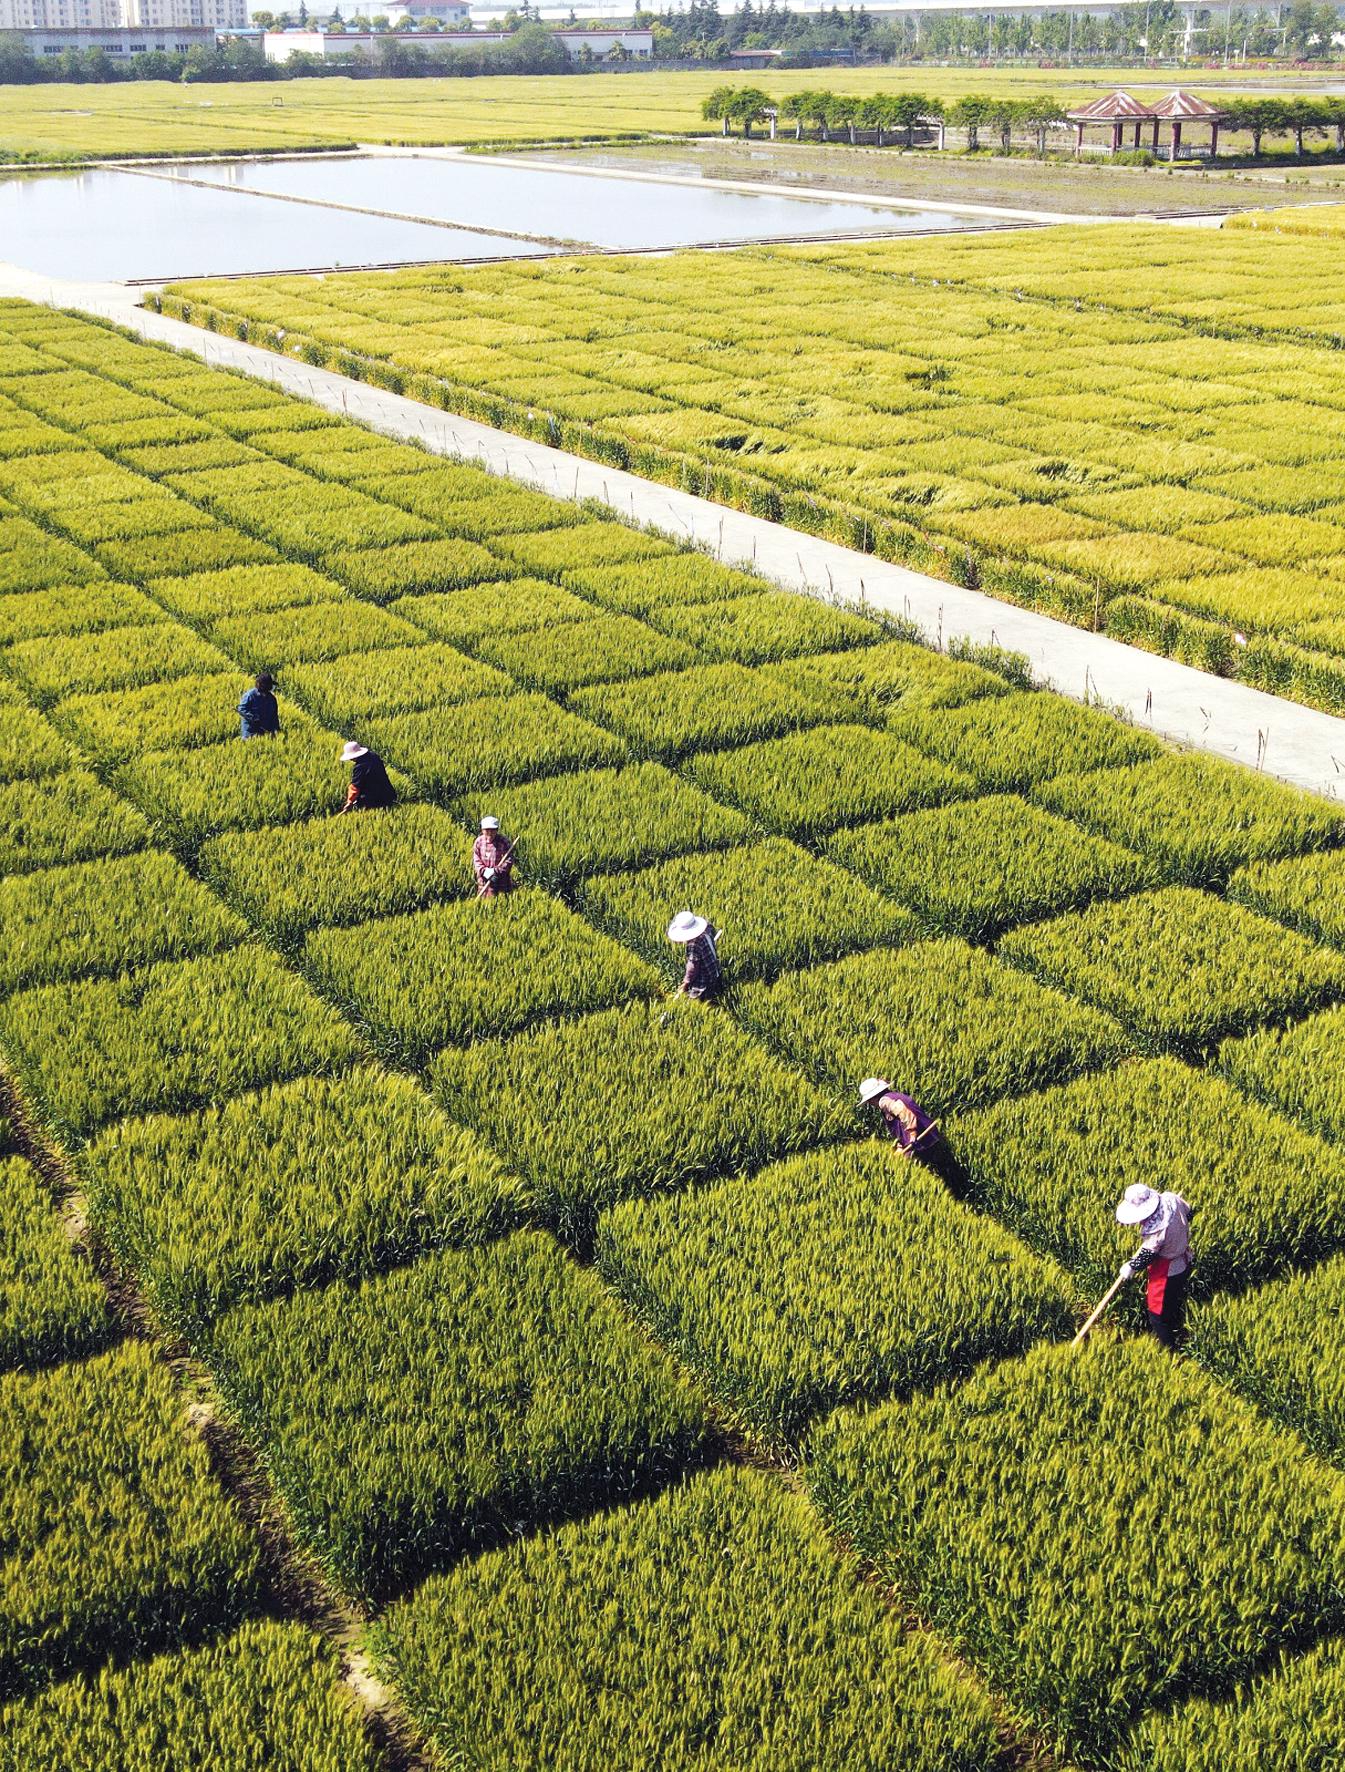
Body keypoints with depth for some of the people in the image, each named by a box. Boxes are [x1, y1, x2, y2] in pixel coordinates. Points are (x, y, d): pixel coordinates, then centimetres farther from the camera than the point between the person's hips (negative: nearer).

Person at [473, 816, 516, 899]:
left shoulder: (504, 841, -7)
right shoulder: (479, 842, 4)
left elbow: (509, 860, -10)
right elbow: (476, 860, 2)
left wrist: (497, 871, -19)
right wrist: (484, 871, -15)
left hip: (501, 879, -3)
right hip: (483, 880, 3)